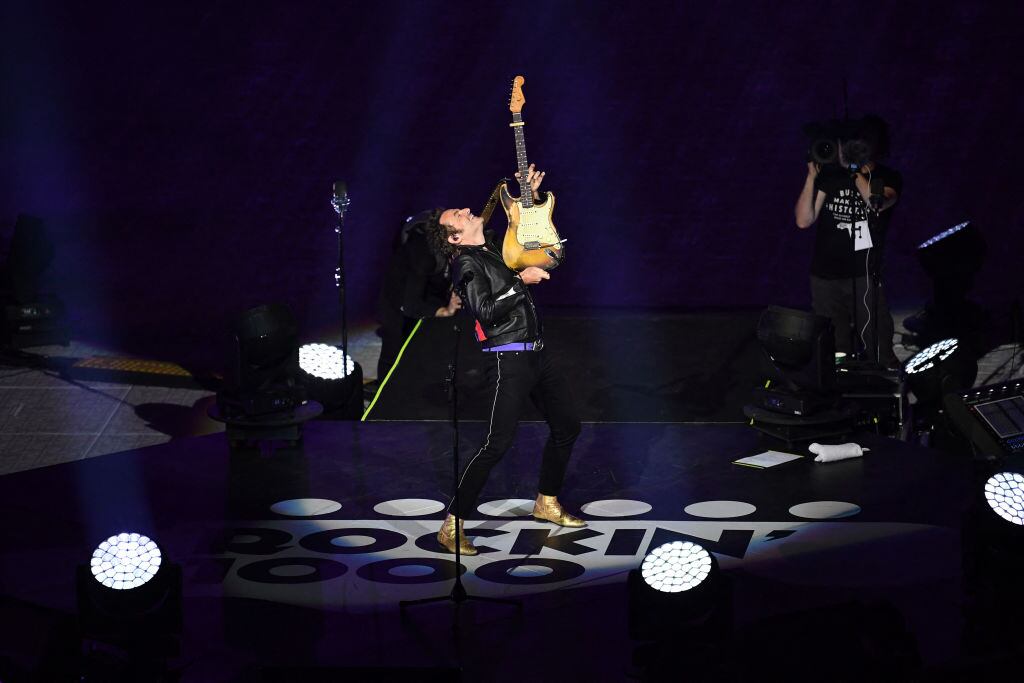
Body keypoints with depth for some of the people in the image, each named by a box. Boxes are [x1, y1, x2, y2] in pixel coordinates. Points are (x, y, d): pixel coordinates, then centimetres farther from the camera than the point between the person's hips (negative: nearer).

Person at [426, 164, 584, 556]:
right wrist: (521, 281, -16)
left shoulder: (496, 251, 15)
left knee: (567, 426, 16)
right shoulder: (467, 263, -8)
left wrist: (531, 196, 24)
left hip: (537, 355, 9)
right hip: (508, 360, -9)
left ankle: (547, 503, 33)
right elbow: (486, 311, -20)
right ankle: (452, 526, -13)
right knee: (497, 443, -16)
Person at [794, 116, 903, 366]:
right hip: (825, 279, 3)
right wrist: (811, 177, -6)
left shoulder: (888, 179, 1)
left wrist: (854, 169, -19)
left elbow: (877, 202, -22)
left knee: (881, 357, -8)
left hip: (865, 278, -3)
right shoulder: (829, 175, 7)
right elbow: (803, 220, 2)